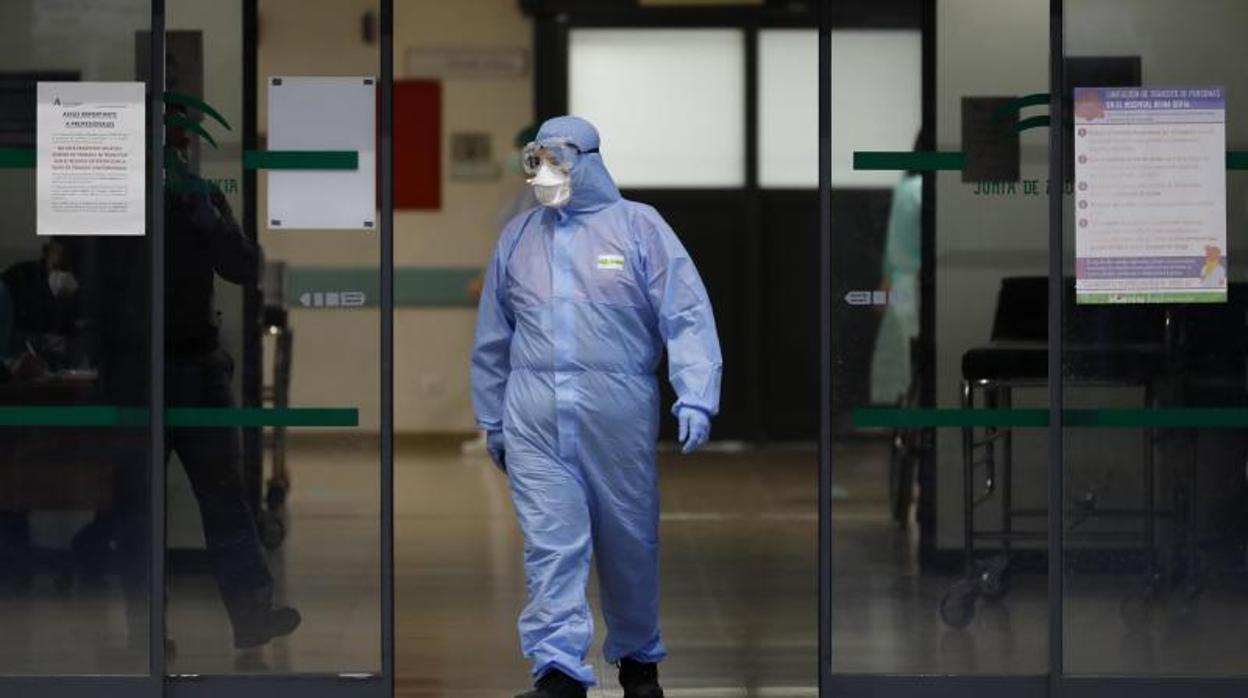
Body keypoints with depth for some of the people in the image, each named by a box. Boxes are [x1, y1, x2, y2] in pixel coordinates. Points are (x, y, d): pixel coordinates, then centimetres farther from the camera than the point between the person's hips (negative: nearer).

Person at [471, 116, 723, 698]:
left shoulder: (638, 225, 1)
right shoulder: (518, 236, 13)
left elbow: (687, 316, -5)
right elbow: (493, 339, 19)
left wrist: (694, 398, -15)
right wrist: (492, 423, 19)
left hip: (620, 415, -2)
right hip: (534, 419, 2)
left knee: (630, 542, 9)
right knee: (551, 545, -8)